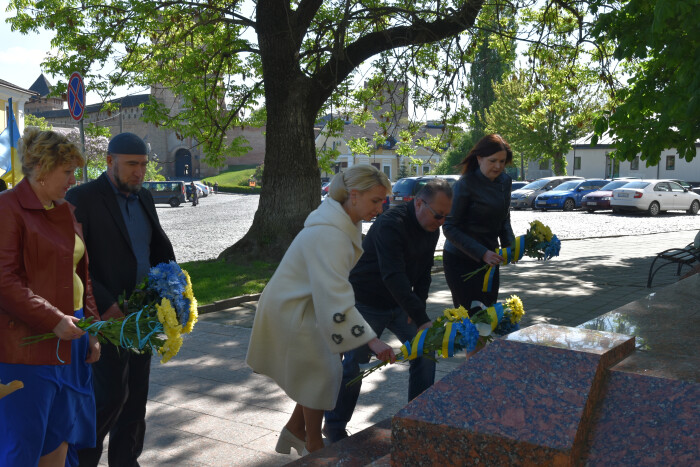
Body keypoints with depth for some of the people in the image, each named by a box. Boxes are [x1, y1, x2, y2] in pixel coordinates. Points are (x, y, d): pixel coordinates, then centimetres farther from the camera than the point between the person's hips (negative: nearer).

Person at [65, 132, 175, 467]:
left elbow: (160, 248, 21)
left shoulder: (144, 199, 12)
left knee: (136, 395, 11)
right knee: (110, 395, -5)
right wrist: (104, 305, -21)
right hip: (107, 315, -7)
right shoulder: (82, 198, -9)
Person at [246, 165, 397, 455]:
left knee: (317, 374, 14)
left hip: (307, 306, 9)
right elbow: (335, 296, -38)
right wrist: (371, 340, -38)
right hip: (290, 311, -9)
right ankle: (313, 447, 22)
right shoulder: (327, 234, -32)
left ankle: (292, 435, 33)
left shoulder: (347, 223, -1)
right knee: (321, 375, 2)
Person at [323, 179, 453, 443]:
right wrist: (422, 320, -42)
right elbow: (394, 277, -38)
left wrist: (418, 306, -4)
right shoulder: (390, 225, -30)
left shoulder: (432, 228, -3)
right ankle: (334, 427, 17)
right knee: (354, 364, -2)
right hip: (367, 303, -7)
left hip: (400, 303, 8)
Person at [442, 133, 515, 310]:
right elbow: (449, 228, -17)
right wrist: (482, 253, -25)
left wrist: (509, 245, -3)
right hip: (460, 260, -7)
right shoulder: (465, 185, -17)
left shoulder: (504, 181, 4)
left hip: (488, 258, 7)